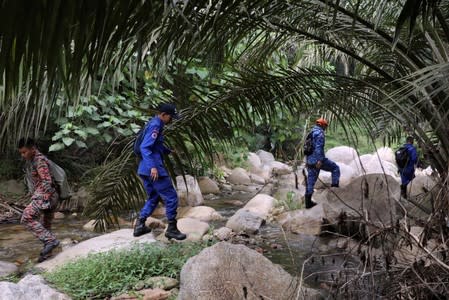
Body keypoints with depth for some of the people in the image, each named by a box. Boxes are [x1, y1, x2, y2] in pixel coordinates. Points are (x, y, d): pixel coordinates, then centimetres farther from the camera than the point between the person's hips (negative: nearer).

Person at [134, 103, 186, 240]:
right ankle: (171, 229, 7)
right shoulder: (155, 126, -15)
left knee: (153, 198, 21)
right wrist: (153, 166, -31)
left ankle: (139, 225, 18)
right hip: (154, 170, -10)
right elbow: (144, 147, -25)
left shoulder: (155, 124, 15)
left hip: (145, 170, 10)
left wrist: (169, 151, 25)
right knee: (171, 197, -1)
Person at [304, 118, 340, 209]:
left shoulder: (311, 133, 20)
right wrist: (320, 160, -26)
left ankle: (308, 202, 9)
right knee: (335, 168, 9)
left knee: (310, 181, 9)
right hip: (317, 160, -9)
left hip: (310, 160, 9)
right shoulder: (319, 133, -8)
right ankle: (335, 186, 2)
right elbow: (319, 147, -21)